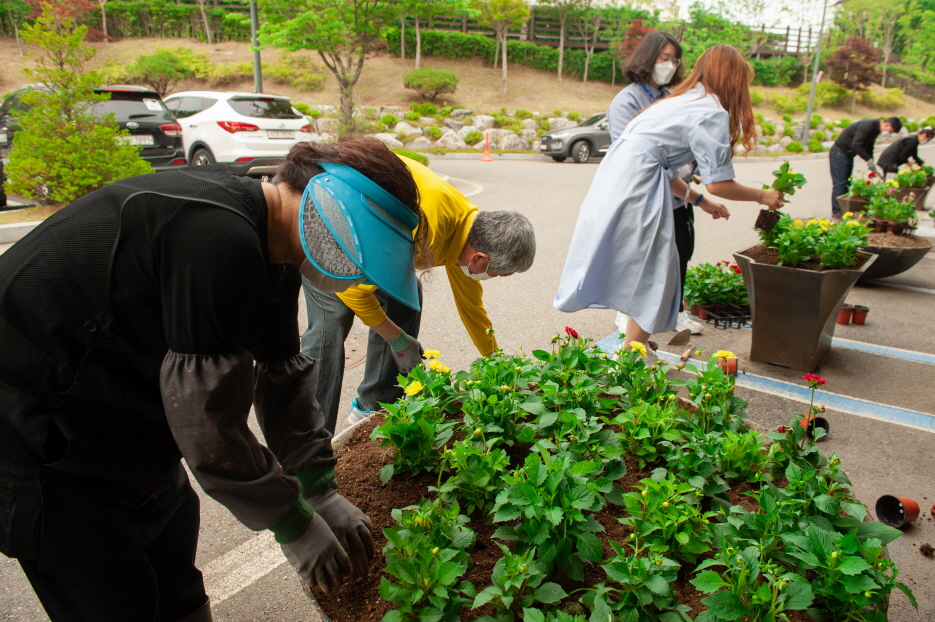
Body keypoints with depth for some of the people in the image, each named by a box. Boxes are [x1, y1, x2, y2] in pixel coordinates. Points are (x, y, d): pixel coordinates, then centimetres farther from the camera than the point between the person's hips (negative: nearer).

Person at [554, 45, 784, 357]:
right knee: (653, 274, 1)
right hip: (635, 184, -9)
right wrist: (762, 196, 12)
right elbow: (718, 184, -5)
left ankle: (631, 354, 24)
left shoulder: (681, 101, 26)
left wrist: (700, 201, 30)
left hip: (615, 177, 9)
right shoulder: (712, 114, -3)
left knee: (642, 271, 15)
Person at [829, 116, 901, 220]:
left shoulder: (876, 128, 9)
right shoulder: (868, 125, -21)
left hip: (848, 155, 10)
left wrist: (871, 164, 3)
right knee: (840, 184, -11)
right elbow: (856, 145, -28)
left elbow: (868, 147, 15)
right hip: (839, 153, -10)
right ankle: (836, 214, -10)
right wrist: (869, 160, -26)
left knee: (846, 184, 8)